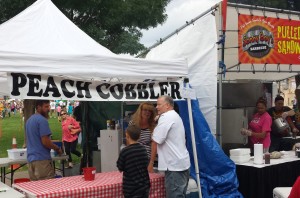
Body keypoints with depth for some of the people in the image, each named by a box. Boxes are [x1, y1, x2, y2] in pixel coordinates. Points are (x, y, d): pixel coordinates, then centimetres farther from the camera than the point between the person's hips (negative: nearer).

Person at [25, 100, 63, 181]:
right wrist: (57, 148, -3)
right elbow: (45, 142, -18)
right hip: (42, 159, -9)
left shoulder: (29, 120, 15)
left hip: (30, 158, 9)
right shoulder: (42, 120, -13)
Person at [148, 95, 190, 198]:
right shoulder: (175, 116, 18)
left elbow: (155, 141, -14)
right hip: (182, 163, 10)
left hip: (174, 165, -10)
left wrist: (151, 162, -4)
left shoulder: (166, 117, -13)